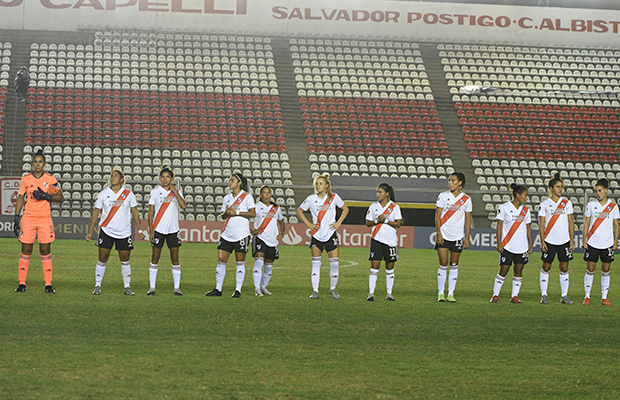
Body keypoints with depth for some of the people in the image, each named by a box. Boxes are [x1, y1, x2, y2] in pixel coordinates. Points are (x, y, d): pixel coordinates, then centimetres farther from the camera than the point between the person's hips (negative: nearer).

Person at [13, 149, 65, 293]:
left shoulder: (50, 179, 2)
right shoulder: (25, 179, 5)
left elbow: (61, 198, 2)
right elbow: (20, 199, 9)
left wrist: (45, 196, -13)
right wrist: (16, 218, 3)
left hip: (45, 219, -1)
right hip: (28, 219, 1)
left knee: (46, 252, 0)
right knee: (26, 251, 1)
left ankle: (48, 285, 3)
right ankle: (22, 284, 6)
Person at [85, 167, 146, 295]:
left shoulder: (128, 194, 2)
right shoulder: (103, 194, 2)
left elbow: (135, 213, 9)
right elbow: (96, 213, 6)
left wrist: (139, 230, 5)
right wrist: (90, 232, 3)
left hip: (124, 233, 0)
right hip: (106, 231, 0)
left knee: (125, 261, 3)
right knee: (102, 260, -2)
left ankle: (127, 287, 13)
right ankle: (97, 286, 7)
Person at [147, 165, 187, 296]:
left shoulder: (176, 192, 7)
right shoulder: (155, 192, 3)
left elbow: (183, 205, -10)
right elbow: (150, 212, 2)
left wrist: (175, 191, -10)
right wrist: (151, 230, -5)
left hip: (173, 230, 1)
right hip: (158, 229, -1)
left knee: (175, 259, 0)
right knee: (155, 258, 2)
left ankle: (177, 288, 3)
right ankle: (152, 287, 7)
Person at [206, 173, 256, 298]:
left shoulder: (247, 196, -2)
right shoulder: (227, 197, 14)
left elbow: (253, 213, -9)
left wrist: (236, 212, -14)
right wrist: (226, 213, -4)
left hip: (241, 235, -5)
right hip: (227, 234, 5)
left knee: (240, 262, 0)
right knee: (221, 260, 1)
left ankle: (238, 290, 5)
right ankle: (218, 289, 7)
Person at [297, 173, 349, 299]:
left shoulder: (334, 198, 0)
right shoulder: (311, 199, 0)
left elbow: (345, 209, 13)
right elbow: (299, 211, 13)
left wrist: (338, 223, 2)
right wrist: (308, 224, 2)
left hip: (331, 234, 0)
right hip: (316, 235, 0)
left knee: (334, 263, -3)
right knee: (316, 263, -3)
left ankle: (333, 289, 14)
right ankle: (315, 291, 0)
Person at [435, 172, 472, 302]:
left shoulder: (466, 199, 2)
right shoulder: (443, 196, -1)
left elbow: (468, 220, 6)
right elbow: (438, 216, 0)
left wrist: (467, 238, 2)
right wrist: (438, 233, -8)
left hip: (458, 237, 1)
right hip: (443, 235, -1)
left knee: (454, 265, 4)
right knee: (443, 263, -5)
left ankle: (451, 294, 10)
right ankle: (440, 293, 3)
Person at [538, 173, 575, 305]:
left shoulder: (567, 203, 7)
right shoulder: (545, 204, 0)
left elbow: (571, 222, 9)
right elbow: (541, 223, 0)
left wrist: (572, 240, 3)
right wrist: (542, 241, -7)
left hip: (564, 241, 2)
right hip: (549, 241, -2)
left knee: (564, 268, 3)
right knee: (546, 266, 1)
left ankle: (564, 296, 8)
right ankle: (544, 295, 10)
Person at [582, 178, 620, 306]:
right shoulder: (591, 205, 3)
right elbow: (586, 223, 6)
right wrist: (584, 240, 0)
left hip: (607, 243, 0)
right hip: (592, 243, 0)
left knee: (606, 271, 4)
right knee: (590, 270, -1)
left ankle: (604, 297, 10)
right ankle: (587, 297, 6)